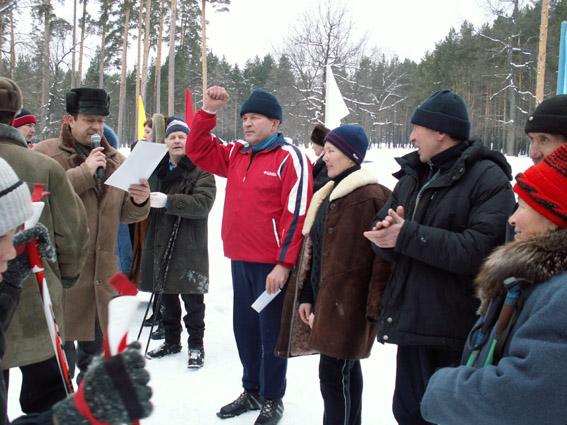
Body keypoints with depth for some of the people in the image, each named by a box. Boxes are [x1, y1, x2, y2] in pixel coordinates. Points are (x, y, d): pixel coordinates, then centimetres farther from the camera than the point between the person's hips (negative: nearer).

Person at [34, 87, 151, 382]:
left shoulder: (115, 160, 14)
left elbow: (125, 214, 15)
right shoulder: (46, 153, -2)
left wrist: (139, 202, -7)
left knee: (95, 352, 18)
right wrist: (84, 172, -18)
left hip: (102, 273, 6)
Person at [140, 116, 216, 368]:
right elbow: (147, 200, 27)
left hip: (189, 246, -6)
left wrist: (168, 201, -29)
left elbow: (203, 203, -21)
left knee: (192, 298, 0)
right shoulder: (158, 168, 15)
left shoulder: (201, 171, -6)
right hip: (159, 242, 6)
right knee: (167, 295, 16)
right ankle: (172, 341, 31)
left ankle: (196, 345, 15)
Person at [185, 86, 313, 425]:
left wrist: (284, 263, -18)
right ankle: (252, 391, 33)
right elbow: (198, 151, 20)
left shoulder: (289, 158, -10)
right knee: (245, 328, 16)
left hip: (273, 265, -7)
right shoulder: (235, 155, 12)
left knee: (271, 332, 5)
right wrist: (209, 111, 8)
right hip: (240, 260, 7)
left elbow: (296, 215, -15)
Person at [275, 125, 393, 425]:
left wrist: (375, 307, -18)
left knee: (333, 372, -6)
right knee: (346, 370, 18)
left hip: (349, 304, -9)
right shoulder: (327, 195, 14)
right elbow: (311, 248, 16)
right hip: (324, 299, 9)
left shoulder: (372, 196, -13)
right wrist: (305, 296, 12)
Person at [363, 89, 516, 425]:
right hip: (411, 321, 8)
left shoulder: (489, 179, -12)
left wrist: (408, 235, -22)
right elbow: (381, 227, 12)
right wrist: (386, 233, -13)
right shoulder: (413, 176, 14)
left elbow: (479, 249, -24)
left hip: (455, 334, -7)